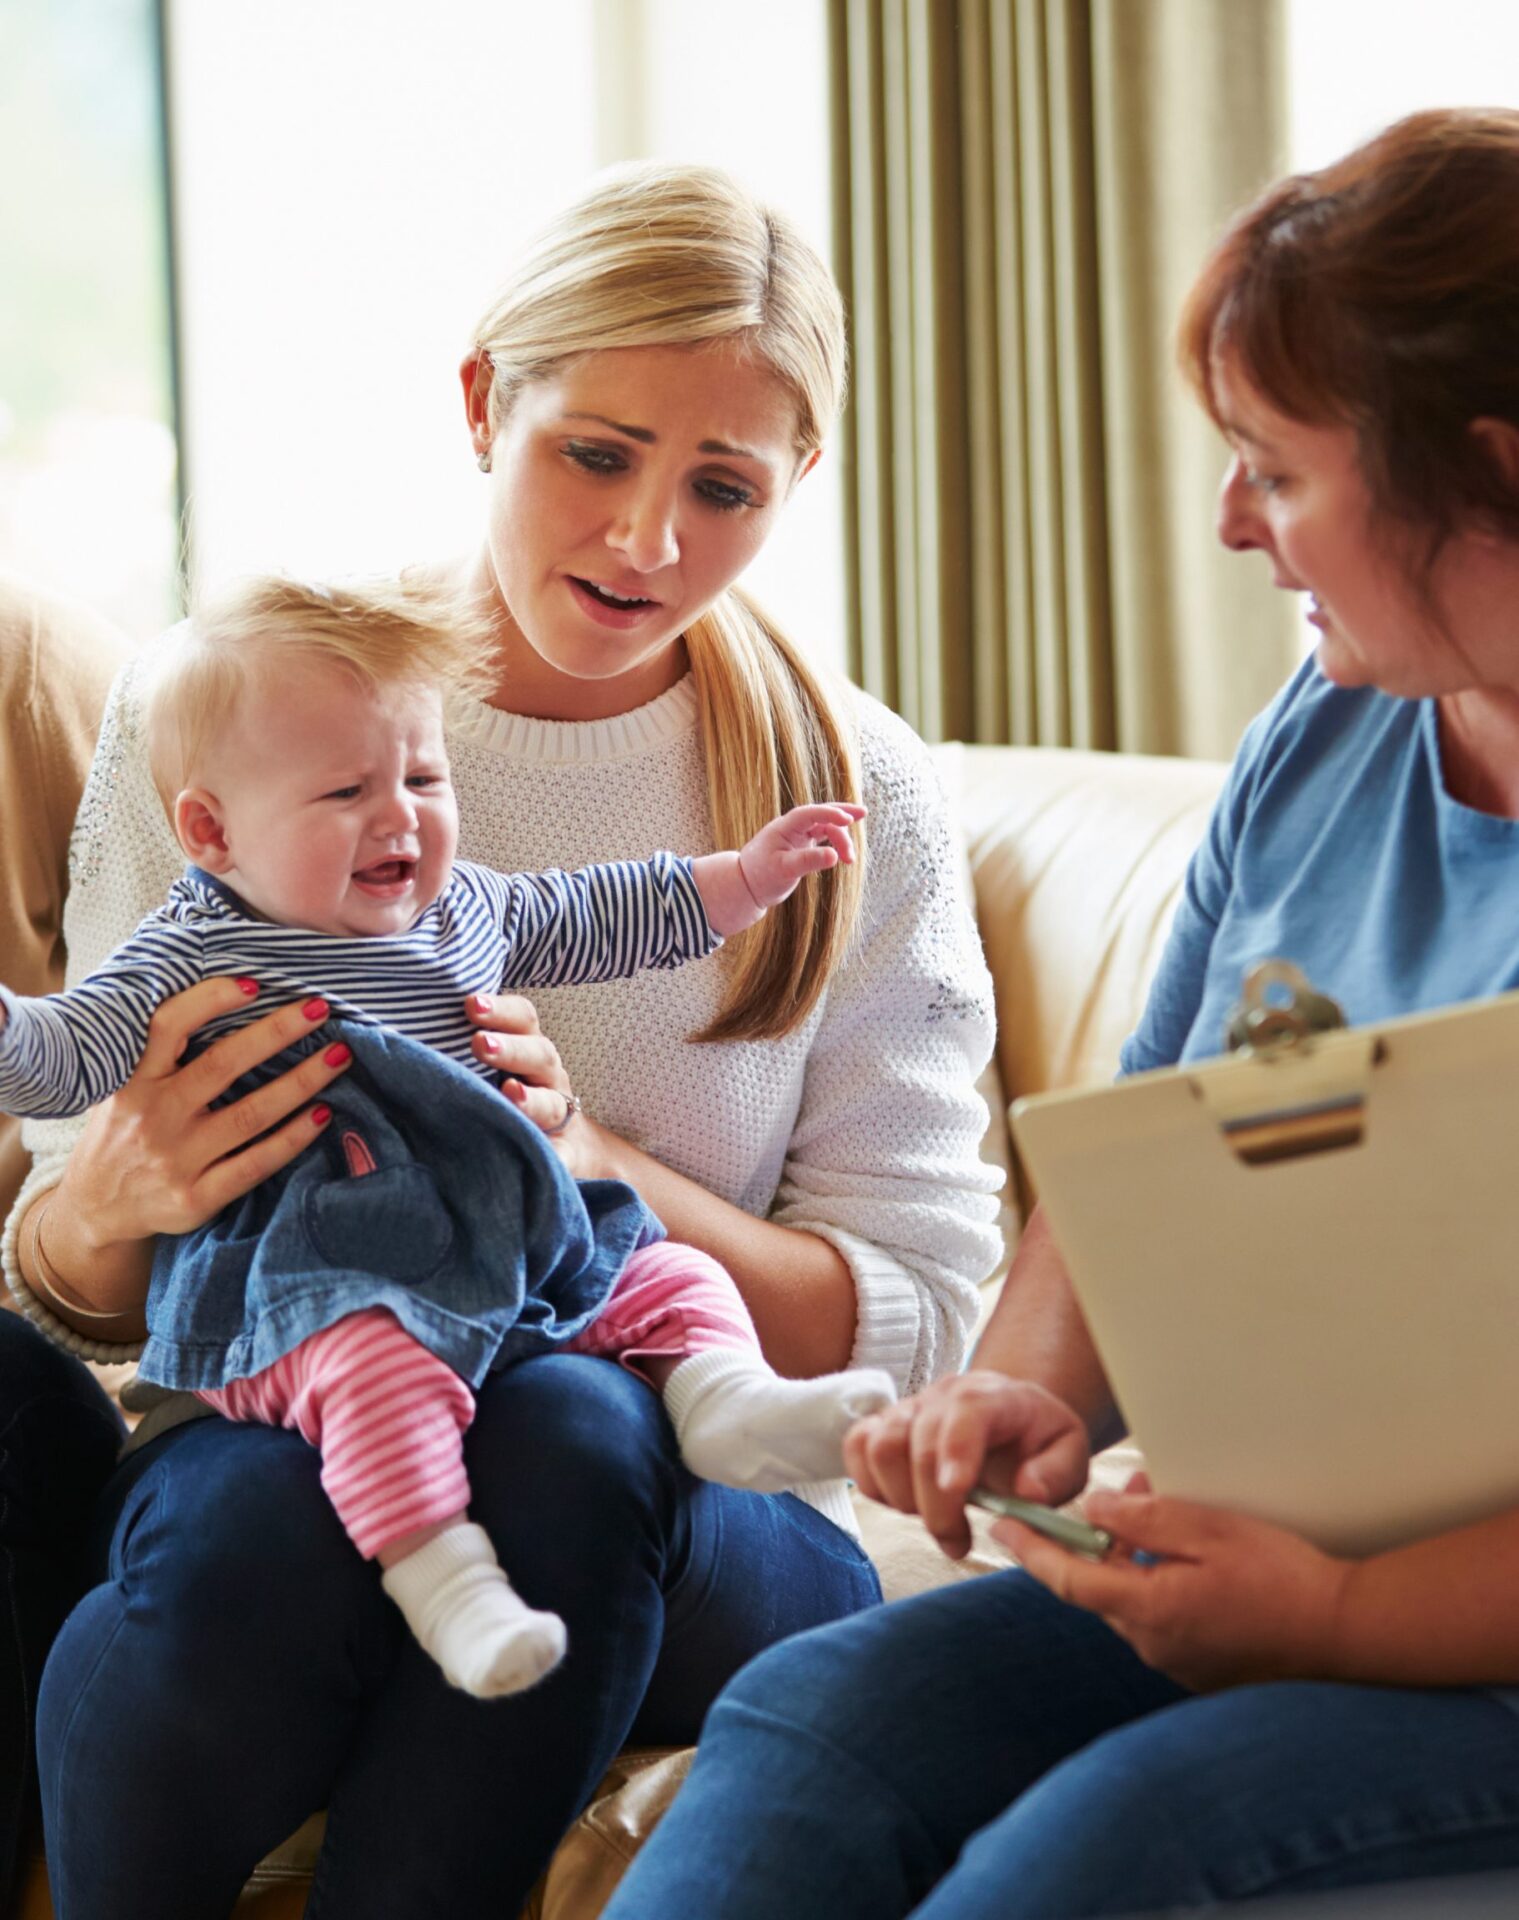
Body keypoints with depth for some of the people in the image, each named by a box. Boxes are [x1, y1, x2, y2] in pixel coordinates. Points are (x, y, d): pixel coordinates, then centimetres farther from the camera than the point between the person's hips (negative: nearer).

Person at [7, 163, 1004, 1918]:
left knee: (570, 1427, -36)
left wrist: (598, 1171, -18)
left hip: (696, 1524, 0)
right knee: (242, 1512, -36)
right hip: (267, 1429, 0)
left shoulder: (858, 800, 3)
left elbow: (910, 1322, 0)